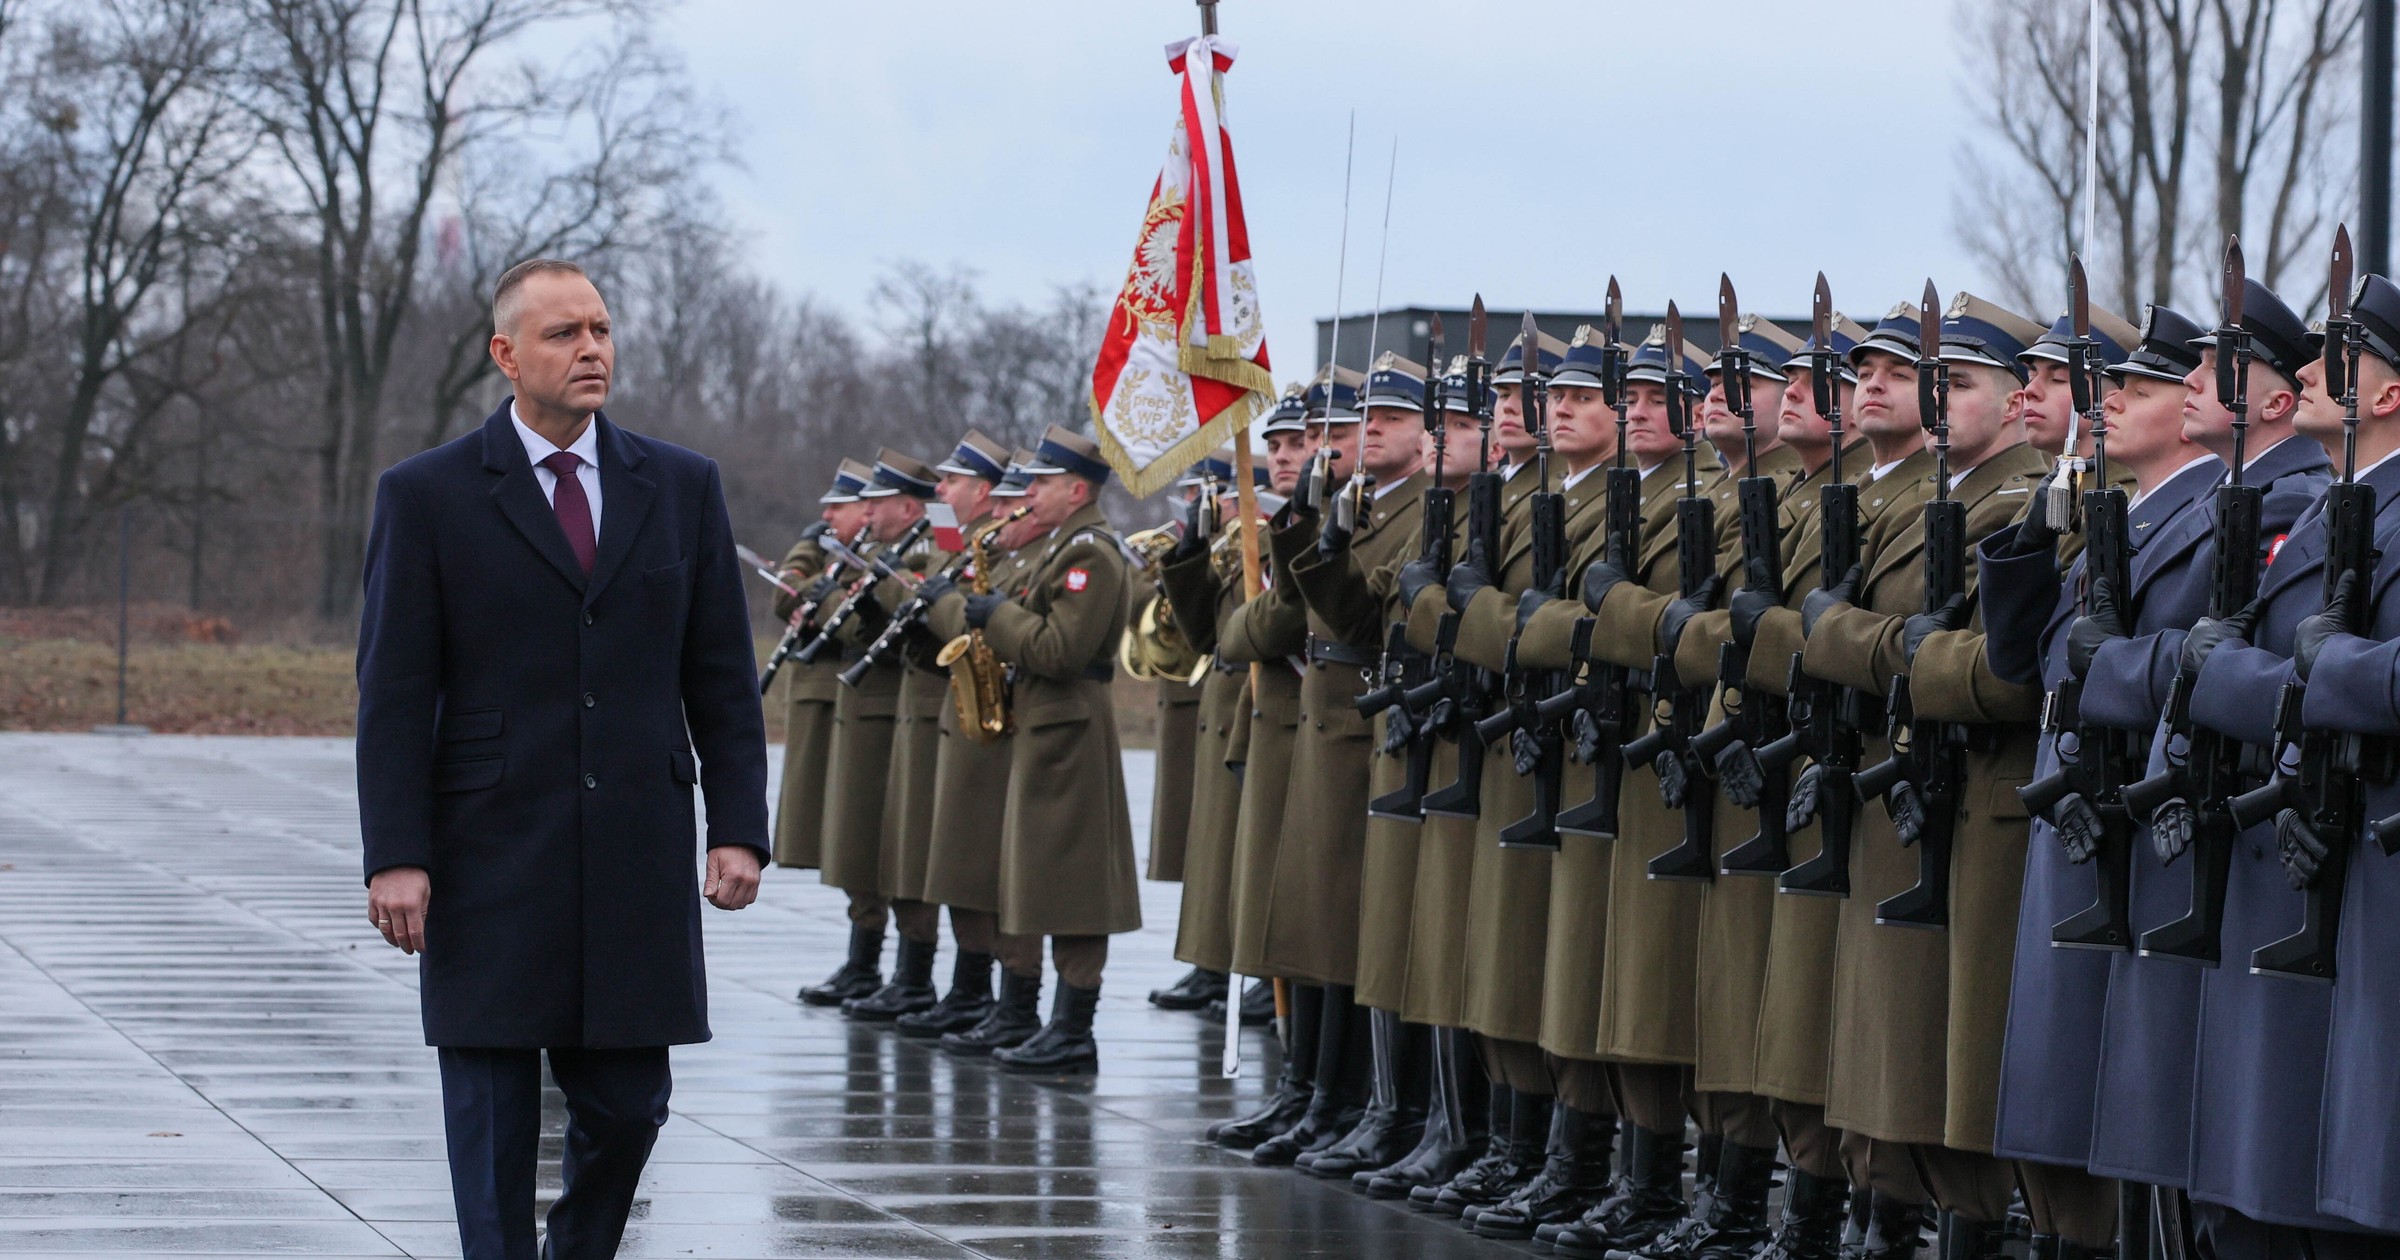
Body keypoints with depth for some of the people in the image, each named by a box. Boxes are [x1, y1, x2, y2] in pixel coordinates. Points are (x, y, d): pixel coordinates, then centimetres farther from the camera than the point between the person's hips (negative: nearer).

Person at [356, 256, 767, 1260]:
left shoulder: (681, 487, 10)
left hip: (639, 861, 3)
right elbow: (393, 693, -2)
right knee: (493, 1118, 1)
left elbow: (723, 677, 10)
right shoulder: (427, 495, 1)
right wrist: (395, 857, -10)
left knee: (626, 1103, 5)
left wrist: (738, 828, 0)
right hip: (490, 864, -2)